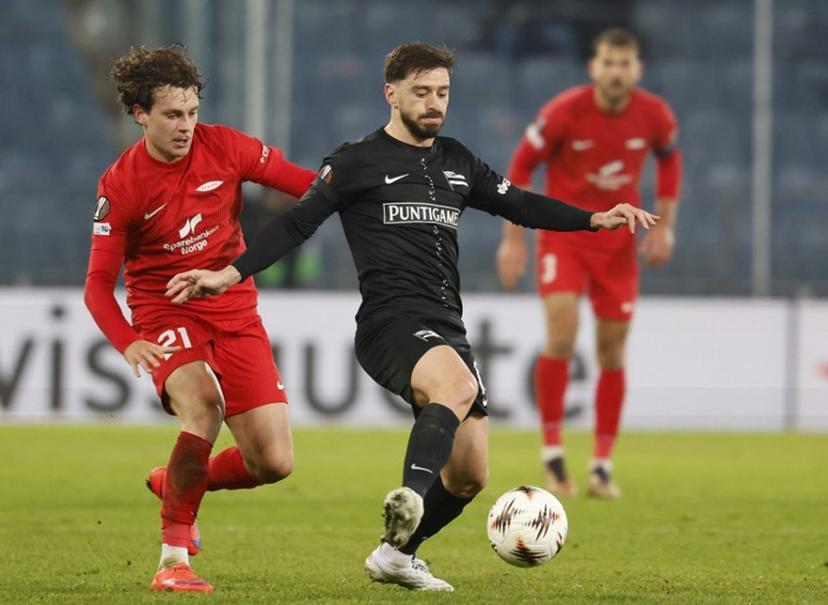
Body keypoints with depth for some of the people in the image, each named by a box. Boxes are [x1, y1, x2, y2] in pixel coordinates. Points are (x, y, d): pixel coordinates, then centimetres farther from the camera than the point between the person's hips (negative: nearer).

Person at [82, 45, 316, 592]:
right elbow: (98, 284, -8)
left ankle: (175, 485, 25)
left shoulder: (223, 147, -4)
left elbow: (306, 183, 4)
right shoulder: (121, 185, -10)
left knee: (274, 463, -7)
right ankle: (175, 557, -23)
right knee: (204, 404, -36)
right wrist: (128, 343, -27)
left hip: (236, 316, 4)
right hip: (166, 319, -4)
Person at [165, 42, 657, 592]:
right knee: (458, 384, -40)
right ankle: (409, 500, -55)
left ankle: (396, 553, 24)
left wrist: (596, 219, 15)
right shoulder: (357, 162, 3)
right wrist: (229, 275, -9)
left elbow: (520, 205, 26)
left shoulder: (456, 161, 19)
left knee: (470, 475, 5)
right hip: (392, 321, -7)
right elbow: (296, 225, 1)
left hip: (447, 328, 7)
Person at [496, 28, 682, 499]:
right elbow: (521, 166, -6)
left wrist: (665, 226, 6)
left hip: (618, 243, 3)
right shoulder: (565, 112, -18)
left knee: (612, 350, 3)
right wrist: (513, 238, -7)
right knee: (562, 332, -20)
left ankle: (602, 466, 12)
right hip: (563, 235, -3)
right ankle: (553, 452, -8)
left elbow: (670, 159, 13)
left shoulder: (655, 116, -9)